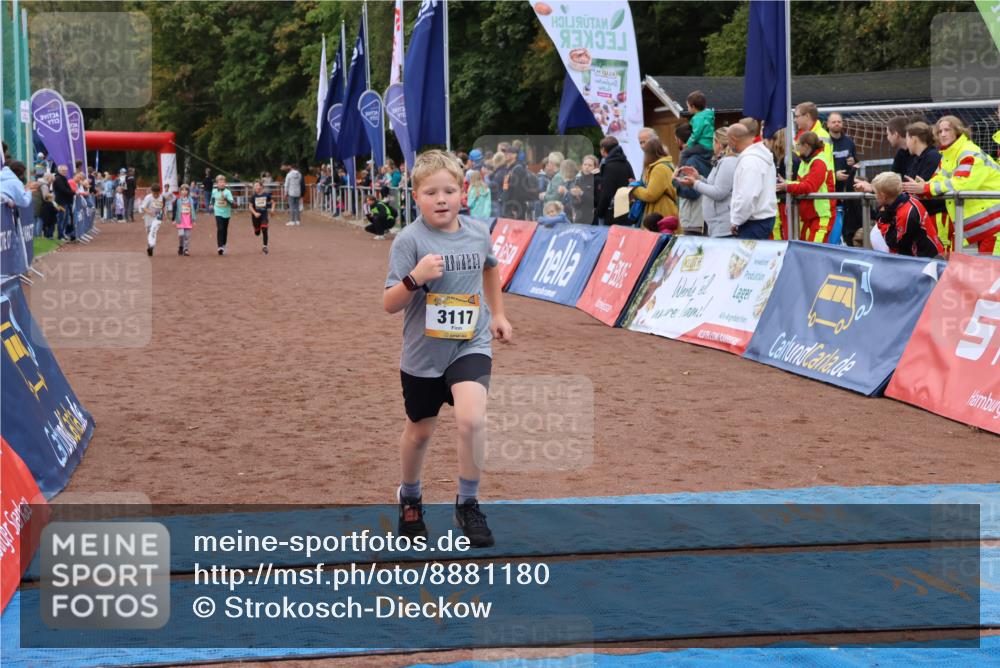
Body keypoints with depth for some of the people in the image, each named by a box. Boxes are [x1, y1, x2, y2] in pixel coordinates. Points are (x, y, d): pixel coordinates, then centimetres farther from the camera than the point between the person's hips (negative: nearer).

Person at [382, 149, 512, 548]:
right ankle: (410, 499, 44)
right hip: (423, 351, -1)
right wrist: (415, 277, -33)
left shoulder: (478, 234, -3)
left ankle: (468, 505, -3)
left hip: (471, 344, 1)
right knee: (419, 431, 16)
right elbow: (389, 305, -17)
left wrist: (497, 313, 23)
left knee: (471, 418, -22)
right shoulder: (409, 240, -15)